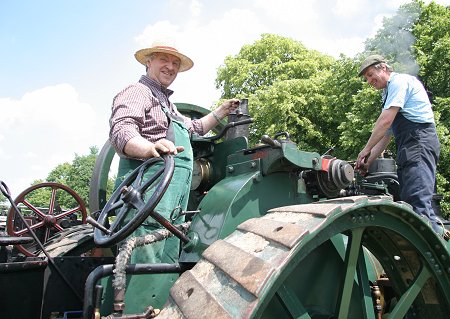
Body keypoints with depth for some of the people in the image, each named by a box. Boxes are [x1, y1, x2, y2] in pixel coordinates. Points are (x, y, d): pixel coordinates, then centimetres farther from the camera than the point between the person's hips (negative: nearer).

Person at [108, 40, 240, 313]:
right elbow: (121, 133, -17)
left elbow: (195, 128, 48)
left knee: (167, 269, 7)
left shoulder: (167, 103, 32)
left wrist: (222, 112, 41)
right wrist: (152, 148, -36)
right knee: (152, 269, -18)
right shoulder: (137, 92, 2)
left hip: (175, 199, 9)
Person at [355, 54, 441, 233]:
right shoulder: (388, 94, 30)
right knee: (408, 204, 5)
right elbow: (386, 134, 28)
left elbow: (386, 120, -12)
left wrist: (366, 150, -7)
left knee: (418, 203, -21)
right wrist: (368, 162, 20)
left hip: (419, 141, -10)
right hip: (409, 148, 10)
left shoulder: (399, 81, 0)